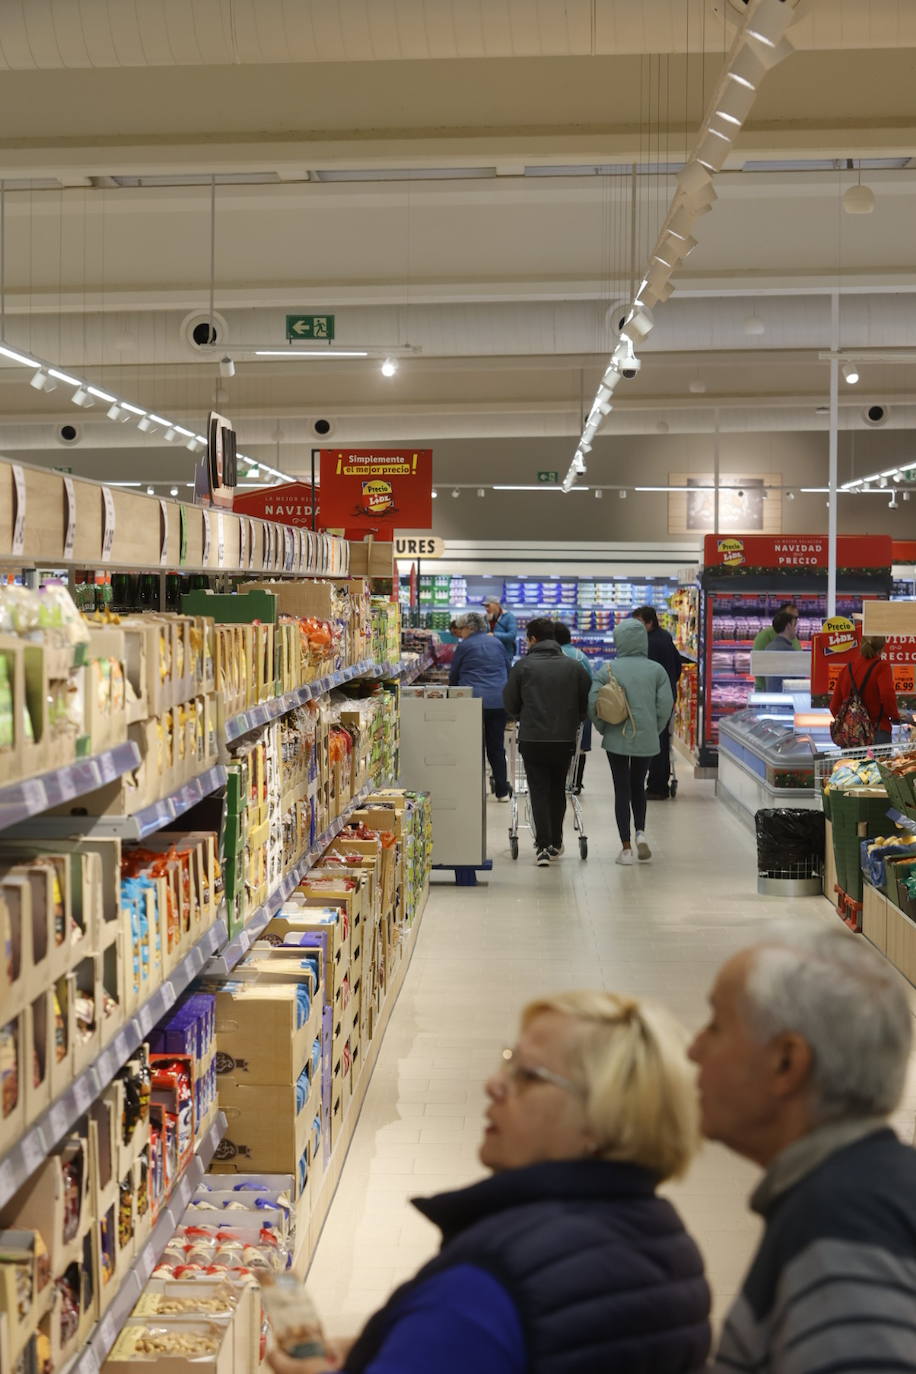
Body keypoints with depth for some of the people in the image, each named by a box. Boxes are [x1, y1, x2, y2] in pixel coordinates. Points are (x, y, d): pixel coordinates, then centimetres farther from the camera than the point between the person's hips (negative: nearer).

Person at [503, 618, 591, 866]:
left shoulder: (523, 666, -6)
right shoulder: (574, 667, 1)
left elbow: (509, 701, 0)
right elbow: (588, 701, 4)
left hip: (532, 739, -2)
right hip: (565, 739, 2)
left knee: (539, 792, 2)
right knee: (558, 790, 17)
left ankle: (543, 846, -7)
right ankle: (555, 843, 25)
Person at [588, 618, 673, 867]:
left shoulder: (608, 670, -6)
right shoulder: (656, 670, -2)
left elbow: (593, 703, -12)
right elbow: (666, 704, -5)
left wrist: (603, 729, 4)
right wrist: (655, 730, 9)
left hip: (617, 739, -2)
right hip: (646, 739, 2)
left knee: (622, 790, 6)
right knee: (638, 786, 20)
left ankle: (626, 847, 4)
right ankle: (640, 832, 2)